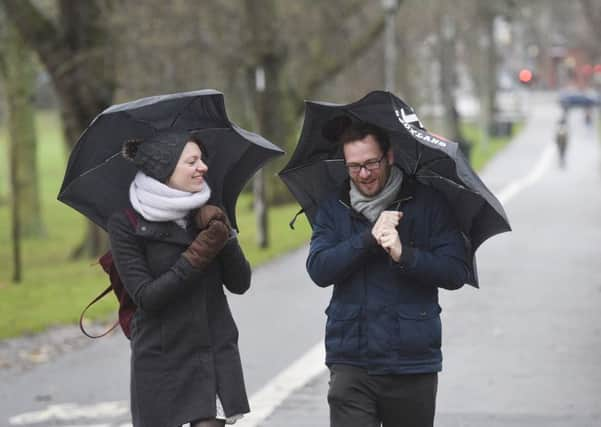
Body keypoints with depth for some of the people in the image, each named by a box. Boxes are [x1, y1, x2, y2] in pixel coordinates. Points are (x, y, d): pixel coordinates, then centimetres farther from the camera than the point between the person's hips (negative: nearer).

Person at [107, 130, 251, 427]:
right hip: (161, 362, -3)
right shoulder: (126, 224, -7)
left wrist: (225, 235, -13)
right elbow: (146, 296, -14)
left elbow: (240, 283, 2)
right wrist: (198, 255, -20)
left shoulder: (205, 214, 6)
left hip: (215, 355, 3)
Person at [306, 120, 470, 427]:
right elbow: (319, 270, -6)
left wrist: (404, 255, -18)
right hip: (351, 364, 0)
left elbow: (457, 272, -4)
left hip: (413, 365, 0)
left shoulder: (427, 204, 2)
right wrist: (370, 238, -16)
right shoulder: (332, 209, 8)